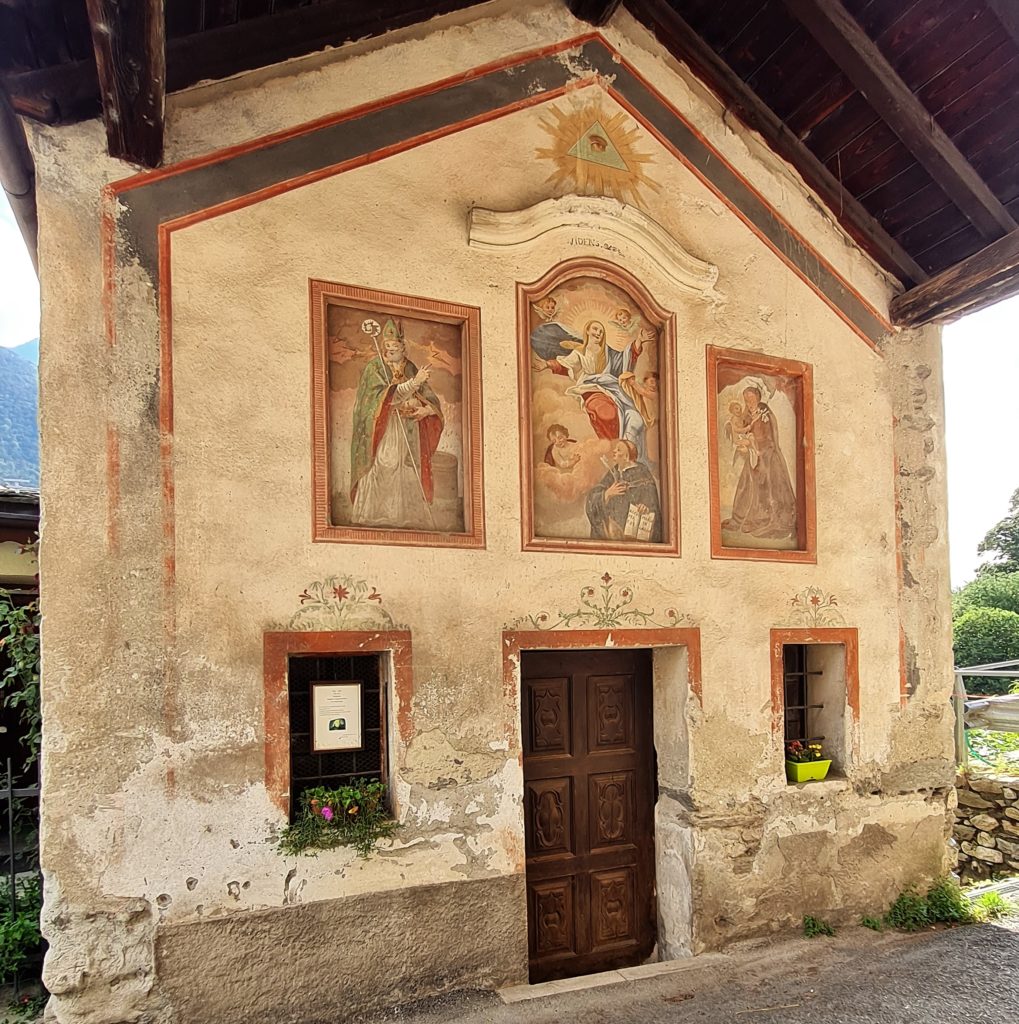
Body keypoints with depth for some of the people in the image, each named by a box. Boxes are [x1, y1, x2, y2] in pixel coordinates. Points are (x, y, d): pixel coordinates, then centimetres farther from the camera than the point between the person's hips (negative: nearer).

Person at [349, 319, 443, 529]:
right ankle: (373, 517, -10)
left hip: (408, 438, 4)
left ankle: (407, 518, 3)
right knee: (381, 472, -12)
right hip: (382, 435, -4)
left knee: (407, 479, 1)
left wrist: (427, 408, -13)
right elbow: (386, 396, -15)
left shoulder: (411, 369, 13)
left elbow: (431, 399, 11)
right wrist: (414, 383, -24)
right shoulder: (374, 368, 0)